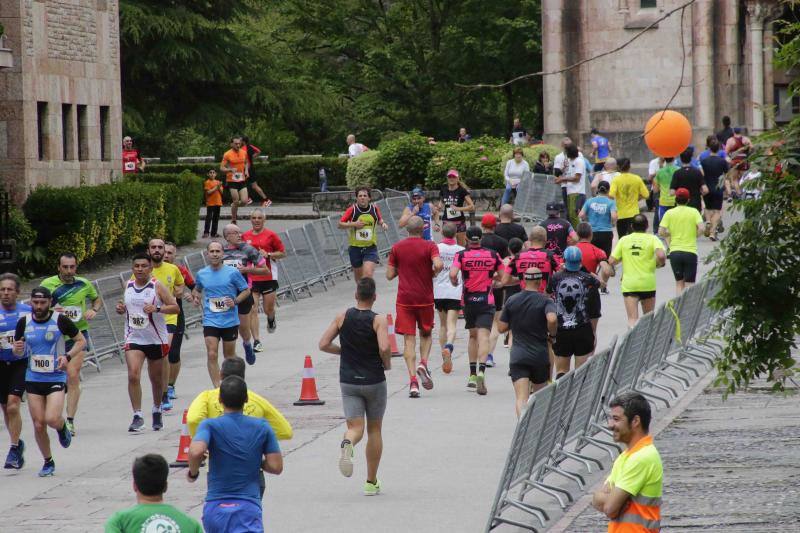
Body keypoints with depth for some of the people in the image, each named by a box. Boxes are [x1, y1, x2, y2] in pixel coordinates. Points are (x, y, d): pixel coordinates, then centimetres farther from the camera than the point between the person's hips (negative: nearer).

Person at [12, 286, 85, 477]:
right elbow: (18, 351, 11)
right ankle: (48, 462, 21)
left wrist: (68, 356, -17)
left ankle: (62, 427, 17)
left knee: (52, 419, -20)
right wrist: (17, 349, -14)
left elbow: (81, 341, 0)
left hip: (56, 377, -3)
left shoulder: (60, 320, -9)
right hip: (33, 379, 3)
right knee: (38, 425, 2)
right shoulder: (24, 322, 0)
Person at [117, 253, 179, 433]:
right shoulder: (128, 286, 5)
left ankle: (157, 411, 37)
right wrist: (121, 309, -3)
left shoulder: (157, 286, -9)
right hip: (134, 338, 2)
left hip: (156, 339, -2)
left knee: (156, 378, 13)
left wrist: (157, 309, -28)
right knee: (133, 375, -16)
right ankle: (137, 416, -13)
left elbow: (175, 308, -12)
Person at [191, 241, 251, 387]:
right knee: (212, 355, -13)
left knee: (229, 355, 13)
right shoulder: (201, 274, 3)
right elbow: (197, 289, 23)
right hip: (210, 321, 1)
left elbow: (246, 290, 3)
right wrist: (195, 296, 1)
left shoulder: (232, 272, -6)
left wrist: (235, 301, -14)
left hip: (230, 320, -1)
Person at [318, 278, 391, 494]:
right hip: (374, 380, -1)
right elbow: (384, 348, -24)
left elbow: (324, 344, -1)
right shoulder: (378, 320, -10)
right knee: (374, 430, 13)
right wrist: (387, 364, -3)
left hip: (349, 381, 2)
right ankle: (371, 483, 17)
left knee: (355, 427, -1)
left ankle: (347, 443, -40)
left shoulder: (342, 317, 0)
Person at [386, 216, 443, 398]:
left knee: (409, 339, 0)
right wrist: (432, 274, 0)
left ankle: (413, 380, -10)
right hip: (425, 299, -1)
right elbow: (438, 265, -21)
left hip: (404, 299, 1)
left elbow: (389, 275, 3)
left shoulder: (397, 248, 3)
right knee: (426, 334, 19)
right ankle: (423, 364, -6)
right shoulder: (429, 246, -3)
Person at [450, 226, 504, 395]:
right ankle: (481, 370, -31)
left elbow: (452, 274, -17)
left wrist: (455, 283, 3)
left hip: (469, 300, 1)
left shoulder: (462, 255, -4)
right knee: (483, 337, -10)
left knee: (473, 336, 18)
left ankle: (472, 375, 21)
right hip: (487, 301, -1)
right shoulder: (492, 255, 1)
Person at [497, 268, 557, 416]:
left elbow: (501, 328, 4)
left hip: (518, 356, 0)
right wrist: (552, 334, -6)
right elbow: (552, 319, -25)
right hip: (540, 354, 0)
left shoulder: (512, 301, 3)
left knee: (521, 398, -11)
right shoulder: (545, 301, -5)